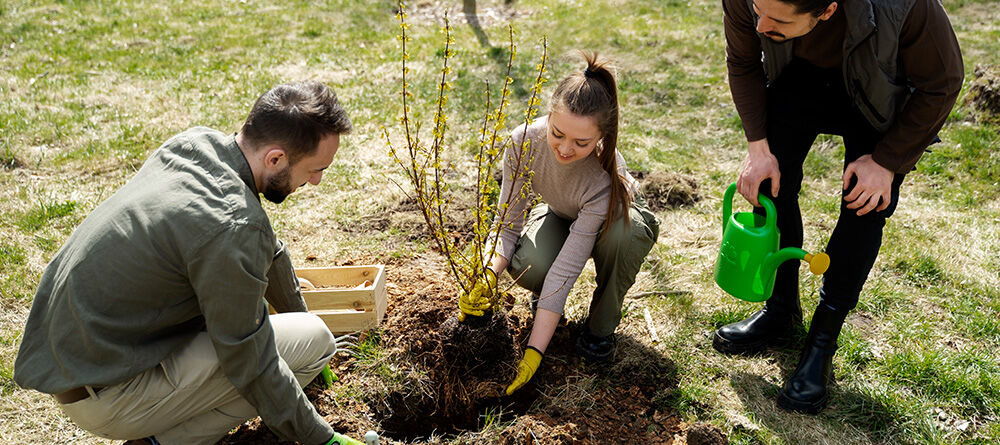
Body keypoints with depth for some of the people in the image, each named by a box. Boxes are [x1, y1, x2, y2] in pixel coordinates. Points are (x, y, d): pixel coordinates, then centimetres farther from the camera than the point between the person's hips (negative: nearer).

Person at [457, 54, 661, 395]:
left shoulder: (606, 176, -40)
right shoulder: (524, 141, -31)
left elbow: (566, 269, -40)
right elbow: (507, 224, -21)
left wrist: (533, 353, -39)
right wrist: (488, 277, -40)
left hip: (616, 216, -2)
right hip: (560, 215, 2)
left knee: (624, 235, -40)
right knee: (526, 266, -33)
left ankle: (601, 326, -11)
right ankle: (546, 297, 6)